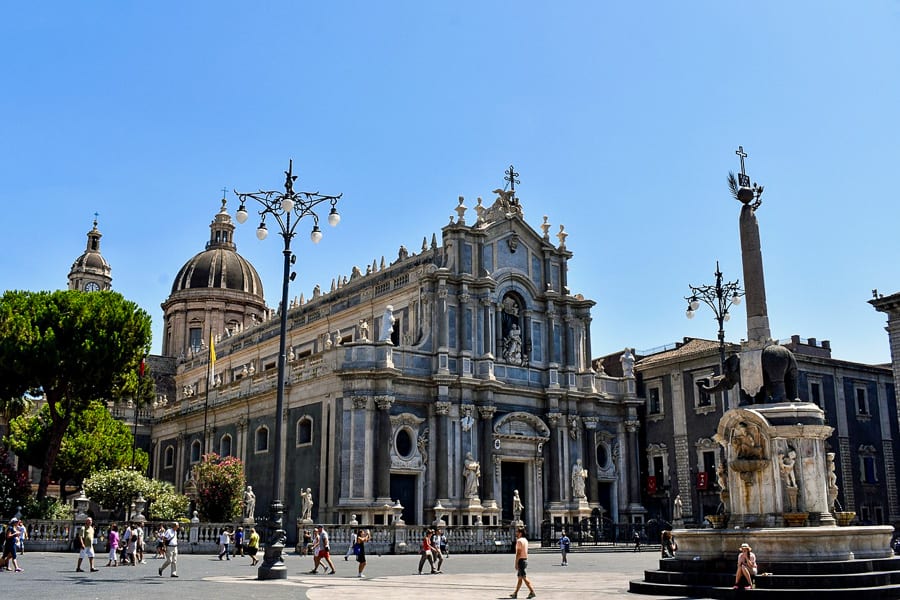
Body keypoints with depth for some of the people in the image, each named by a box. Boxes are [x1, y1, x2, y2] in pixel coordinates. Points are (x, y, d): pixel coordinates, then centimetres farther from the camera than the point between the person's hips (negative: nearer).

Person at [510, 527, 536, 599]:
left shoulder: (519, 541, -15)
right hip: (525, 560, 10)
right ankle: (515, 593, 17)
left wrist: (516, 563, -18)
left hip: (521, 560, -10)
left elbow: (518, 553, -19)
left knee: (524, 577, -7)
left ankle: (532, 592, -10)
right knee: (519, 577, 12)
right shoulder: (525, 540, 14)